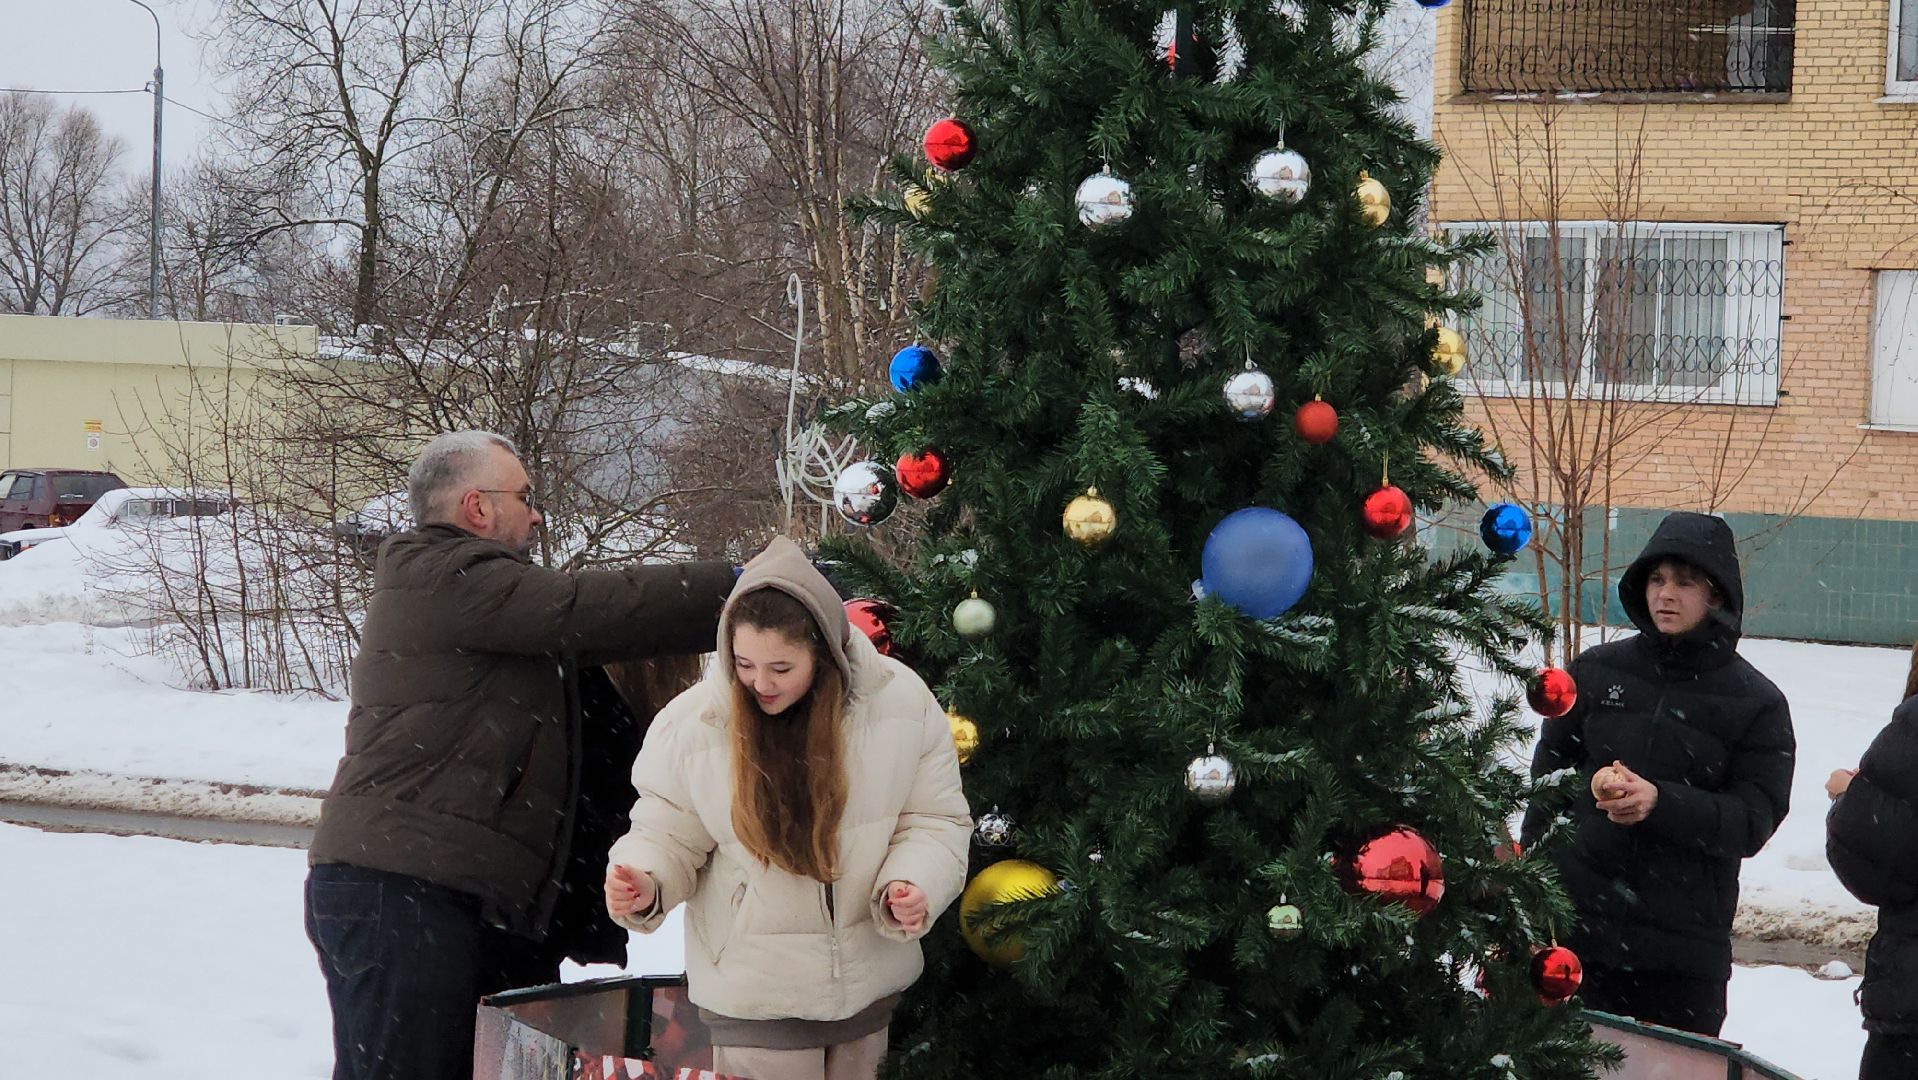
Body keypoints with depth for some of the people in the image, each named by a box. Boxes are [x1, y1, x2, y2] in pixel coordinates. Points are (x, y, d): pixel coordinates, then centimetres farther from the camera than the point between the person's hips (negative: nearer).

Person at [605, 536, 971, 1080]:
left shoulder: (901, 701, -11)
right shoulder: (691, 723, -14)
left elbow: (934, 820, -2)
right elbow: (668, 834, -2)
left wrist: (912, 885, -21)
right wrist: (644, 883, -23)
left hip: (868, 980, 3)